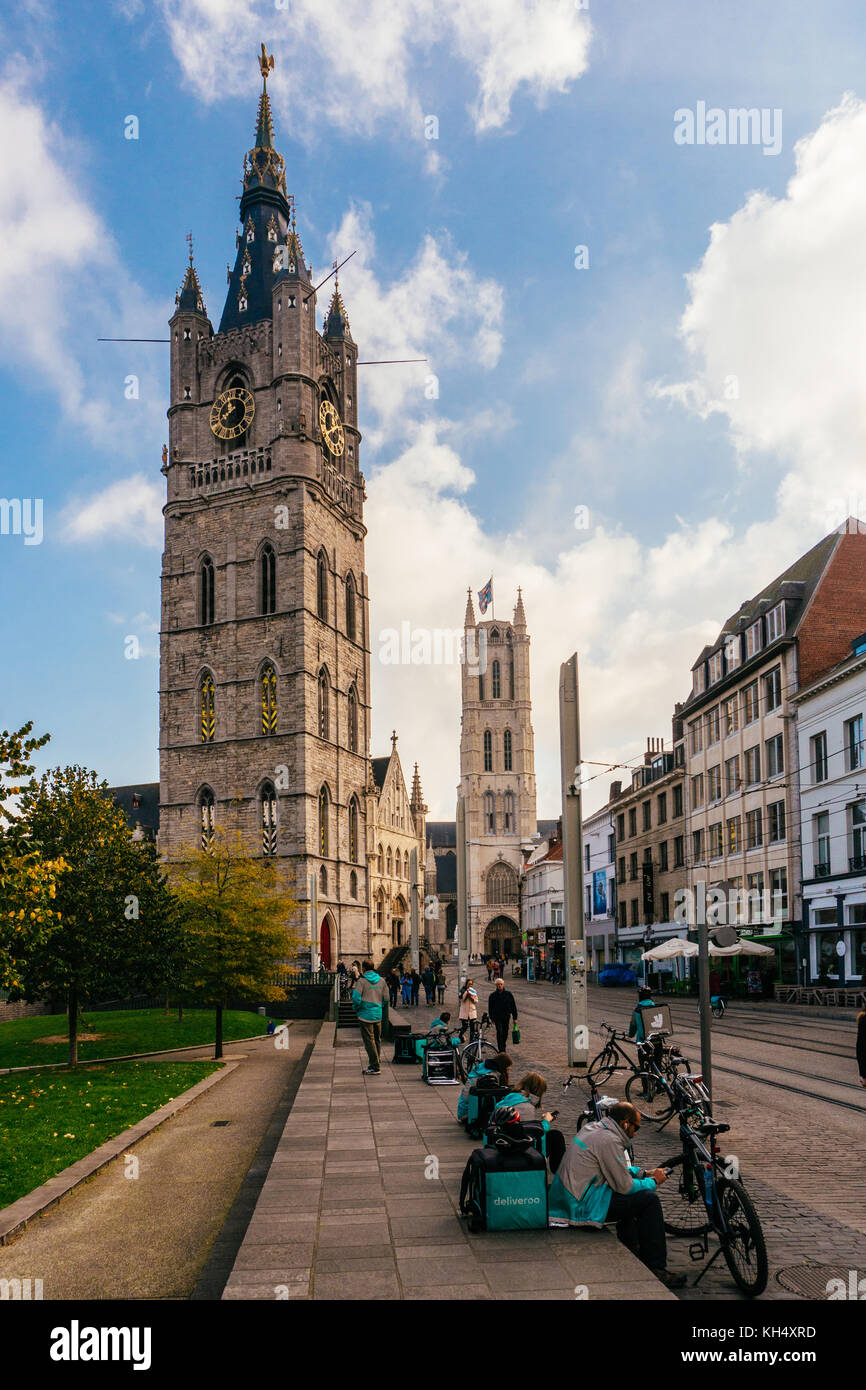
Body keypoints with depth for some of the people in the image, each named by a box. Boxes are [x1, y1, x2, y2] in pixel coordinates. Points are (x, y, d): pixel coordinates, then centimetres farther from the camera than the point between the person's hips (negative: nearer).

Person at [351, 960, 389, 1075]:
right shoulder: (381, 981, 5)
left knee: (369, 1041, -1)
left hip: (366, 1015, -5)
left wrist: (357, 1009, 3)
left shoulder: (362, 981, -10)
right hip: (378, 1015, 5)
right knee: (377, 1040, 17)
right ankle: (377, 1064, 24)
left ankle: (375, 1067, -2)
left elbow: (356, 998, -16)